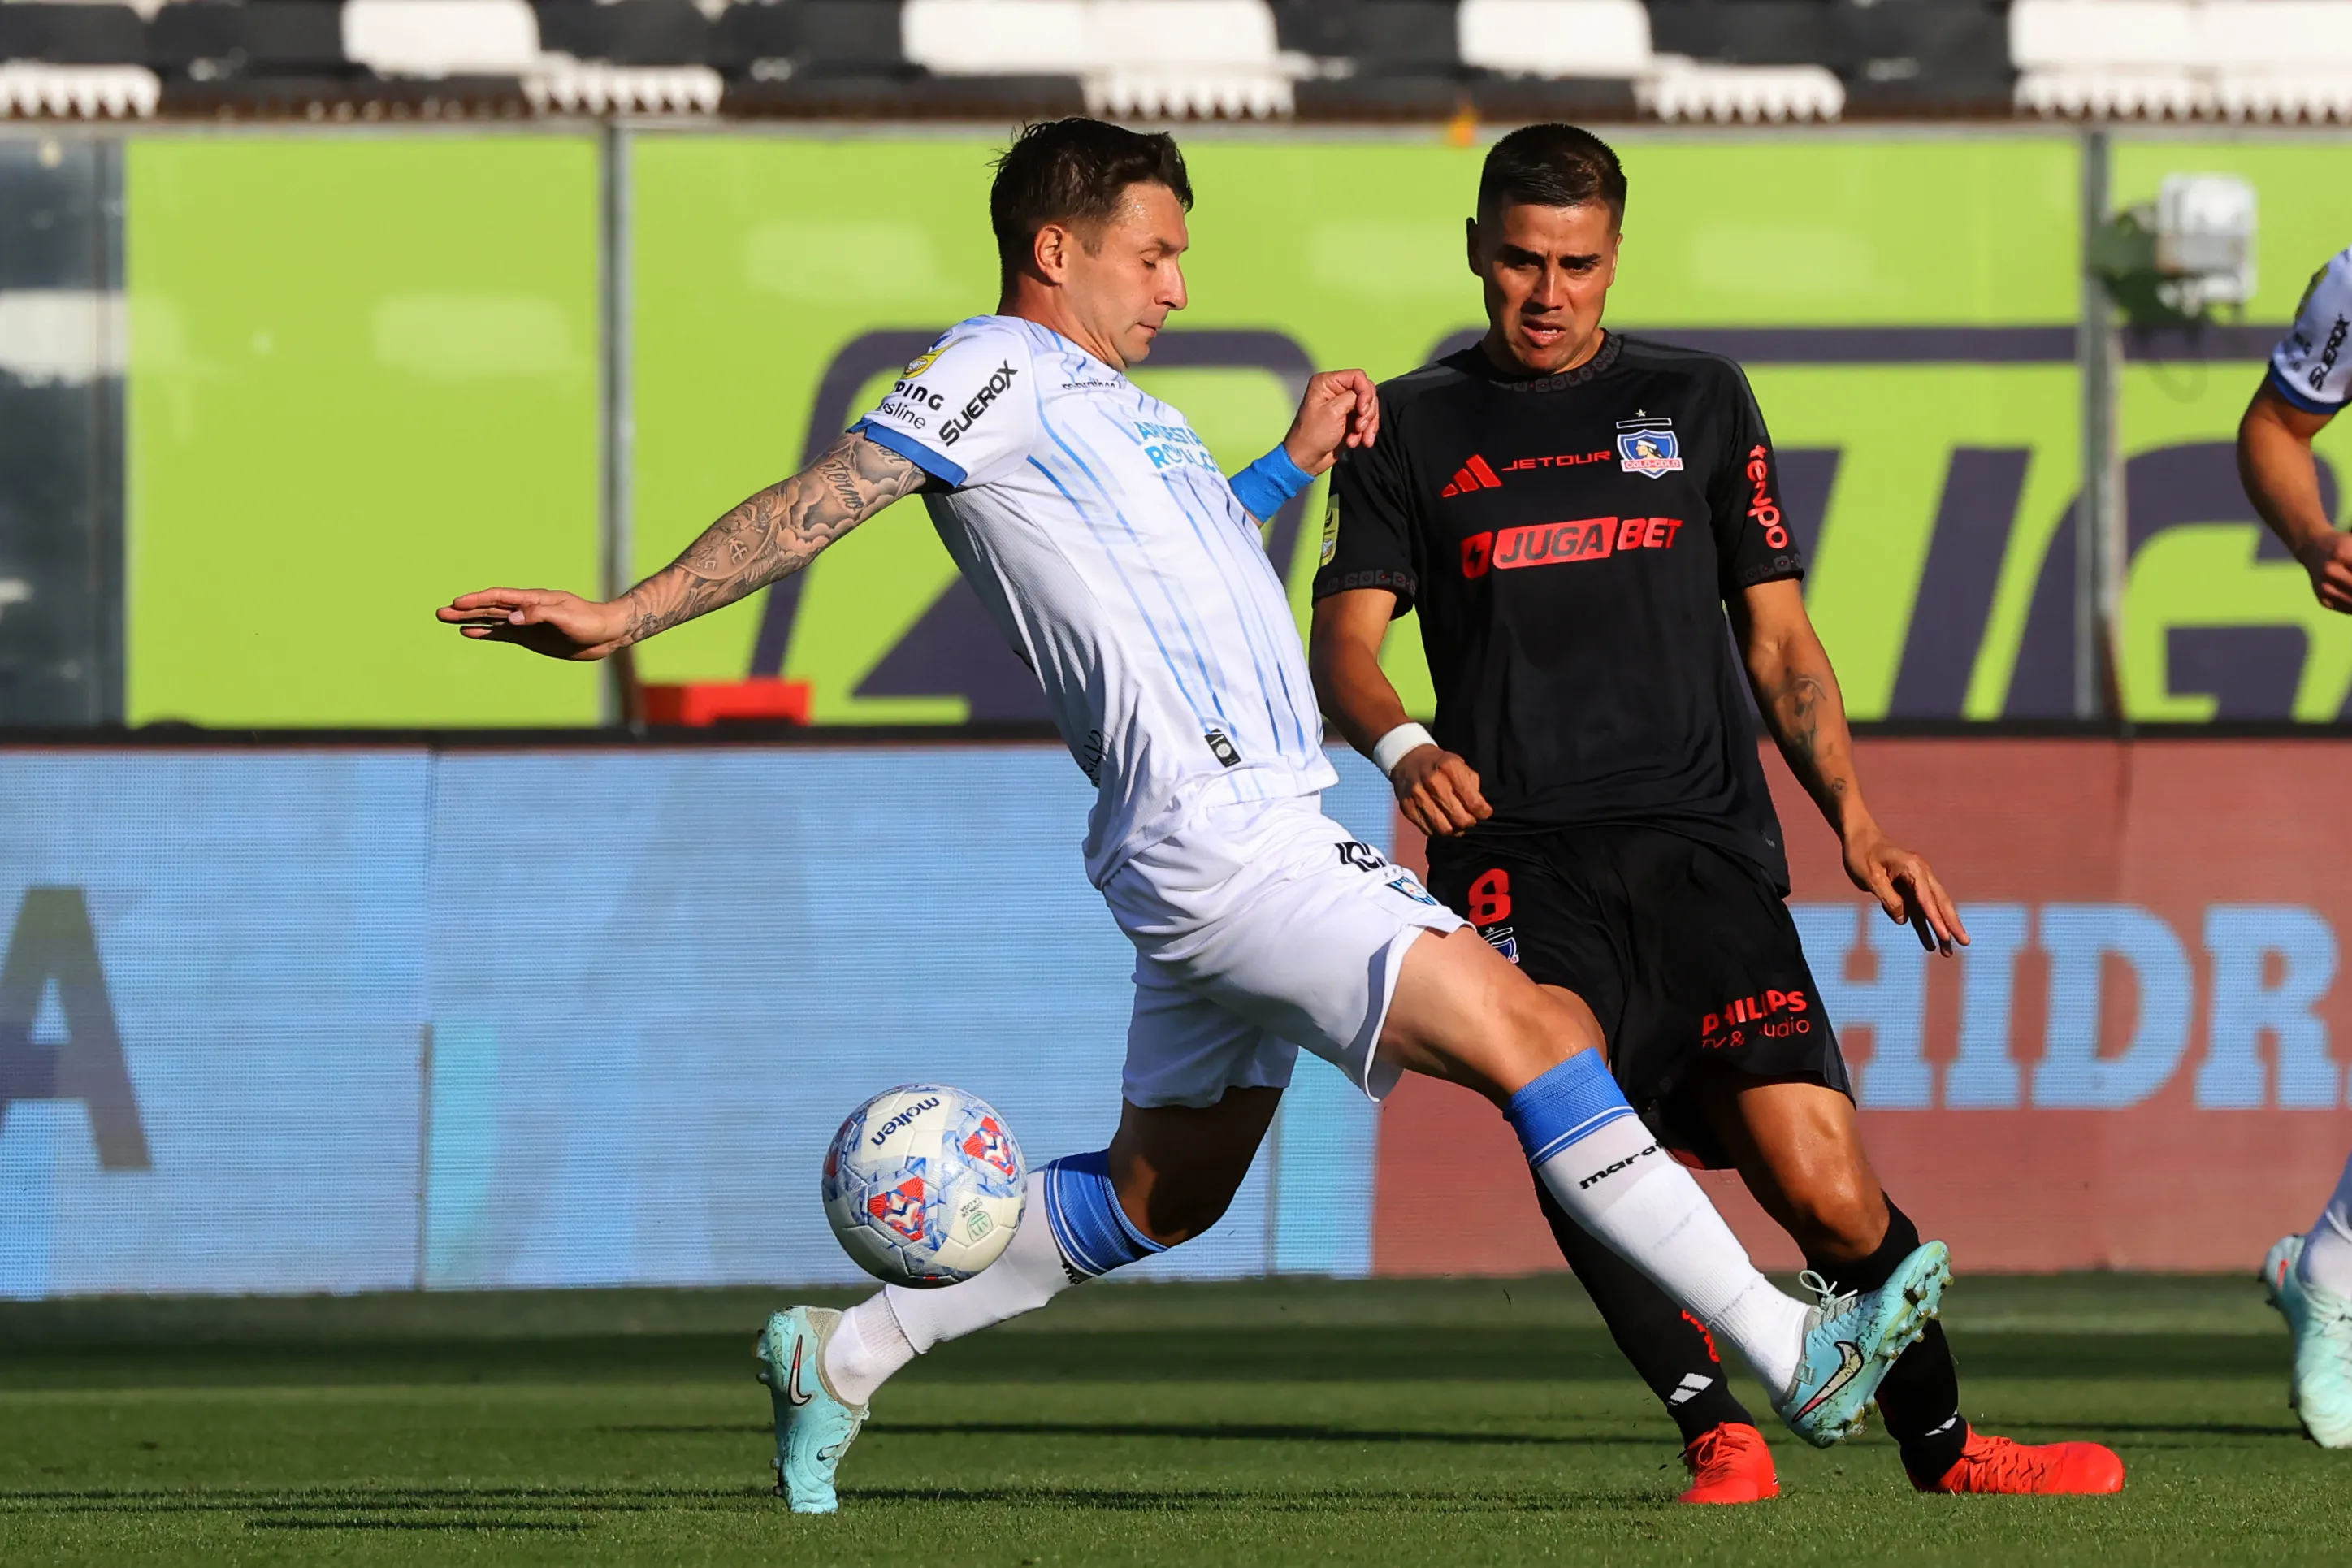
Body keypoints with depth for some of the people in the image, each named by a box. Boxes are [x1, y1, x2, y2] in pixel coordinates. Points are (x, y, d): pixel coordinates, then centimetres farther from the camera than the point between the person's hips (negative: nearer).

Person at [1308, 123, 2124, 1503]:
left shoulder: (1698, 400, 18)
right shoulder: (1414, 427, 15)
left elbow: (1777, 636, 19)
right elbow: (1348, 633, 5)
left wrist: (1855, 821, 6)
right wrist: (1402, 747, -17)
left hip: (1702, 845, 1)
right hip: (1521, 852, -1)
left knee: (1822, 1183, -13)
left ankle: (1944, 1449, 7)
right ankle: (1718, 1430, -22)